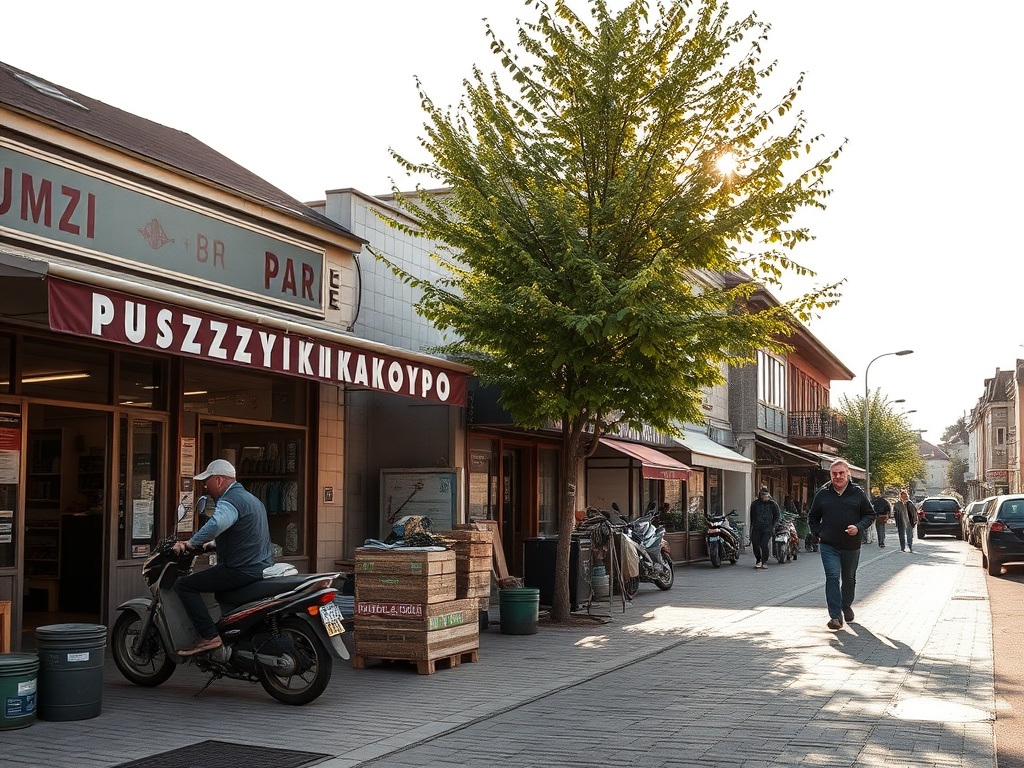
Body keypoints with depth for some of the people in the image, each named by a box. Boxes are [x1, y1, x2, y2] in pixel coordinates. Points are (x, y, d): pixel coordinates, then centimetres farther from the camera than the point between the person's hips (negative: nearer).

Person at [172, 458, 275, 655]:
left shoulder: (230, 500, -13)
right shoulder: (250, 498, 20)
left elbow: (217, 524, -36)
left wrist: (191, 543, -28)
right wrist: (210, 544, 34)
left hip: (243, 570, -10)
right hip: (263, 566, 10)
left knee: (184, 585, -10)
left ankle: (209, 637, -19)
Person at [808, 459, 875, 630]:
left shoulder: (858, 493, 0)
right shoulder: (822, 494, 3)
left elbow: (870, 515, 5)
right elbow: (812, 517, 15)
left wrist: (858, 527, -12)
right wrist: (818, 533, 2)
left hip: (851, 546, 1)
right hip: (828, 546, -1)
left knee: (849, 578, 17)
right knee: (832, 577, -14)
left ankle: (847, 606, 41)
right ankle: (835, 616, -16)